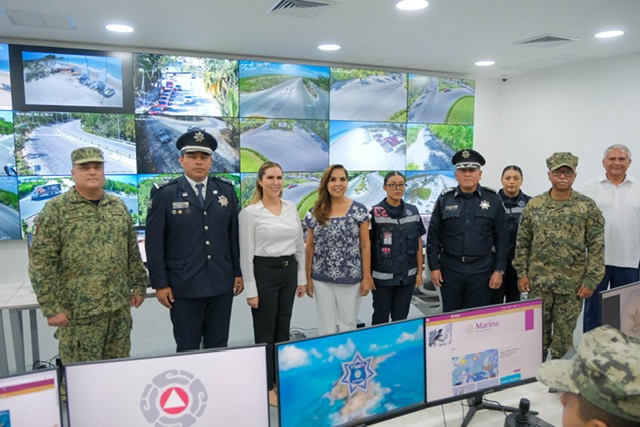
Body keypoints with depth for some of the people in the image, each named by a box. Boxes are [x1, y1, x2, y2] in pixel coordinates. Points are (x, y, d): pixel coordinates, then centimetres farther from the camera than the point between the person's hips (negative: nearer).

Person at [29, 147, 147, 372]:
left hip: (120, 306, 4)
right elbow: (41, 263, -8)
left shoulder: (118, 206, 8)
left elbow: (132, 252, 13)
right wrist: (51, 307, -11)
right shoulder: (55, 209, -6)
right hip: (78, 310, -4)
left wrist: (139, 285, 11)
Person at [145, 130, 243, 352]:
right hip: (184, 286, -3)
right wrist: (160, 284, -7)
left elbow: (234, 235, 8)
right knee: (187, 349, 10)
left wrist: (238, 273, 7)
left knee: (218, 347, 14)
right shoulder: (164, 193, -5)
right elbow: (154, 242, -4)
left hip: (221, 284, 3)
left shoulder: (227, 190, 5)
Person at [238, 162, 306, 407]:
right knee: (265, 332, 5)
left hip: (289, 271, 5)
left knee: (283, 329, 14)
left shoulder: (291, 208, 6)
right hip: (264, 272, -5)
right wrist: (250, 289, -12)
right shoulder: (250, 212, -9)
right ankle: (267, 386, 20)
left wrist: (302, 277, 9)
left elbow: (300, 245, 11)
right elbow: (246, 253, -10)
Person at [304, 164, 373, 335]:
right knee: (326, 326, 10)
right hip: (322, 279, 2)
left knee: (348, 324, 10)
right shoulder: (315, 213, 2)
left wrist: (366, 277, -5)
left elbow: (365, 246, -2)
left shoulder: (359, 210, -4)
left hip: (350, 279, -2)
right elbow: (310, 247, 6)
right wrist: (308, 278, 4)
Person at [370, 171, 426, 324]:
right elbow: (367, 246, -5)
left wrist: (420, 272, 7)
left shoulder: (413, 211, 3)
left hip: (407, 277, 3)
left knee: (401, 318, 13)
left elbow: (418, 244, 9)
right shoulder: (375, 213, -8)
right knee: (380, 318, 10)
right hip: (382, 277, -3)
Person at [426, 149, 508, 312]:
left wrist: (499, 270, -3)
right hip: (450, 268, 1)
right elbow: (433, 236, 3)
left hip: (481, 269, -1)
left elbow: (501, 238, 1)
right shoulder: (445, 199, 2)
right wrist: (434, 267, -1)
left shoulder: (493, 199, 1)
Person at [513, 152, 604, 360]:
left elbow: (596, 247, -4)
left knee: (564, 335, 9)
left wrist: (590, 280, -8)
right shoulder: (534, 205, 2)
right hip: (538, 281, 2)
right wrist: (521, 273, 1)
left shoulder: (588, 207, -3)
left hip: (571, 284, -1)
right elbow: (522, 242, 5)